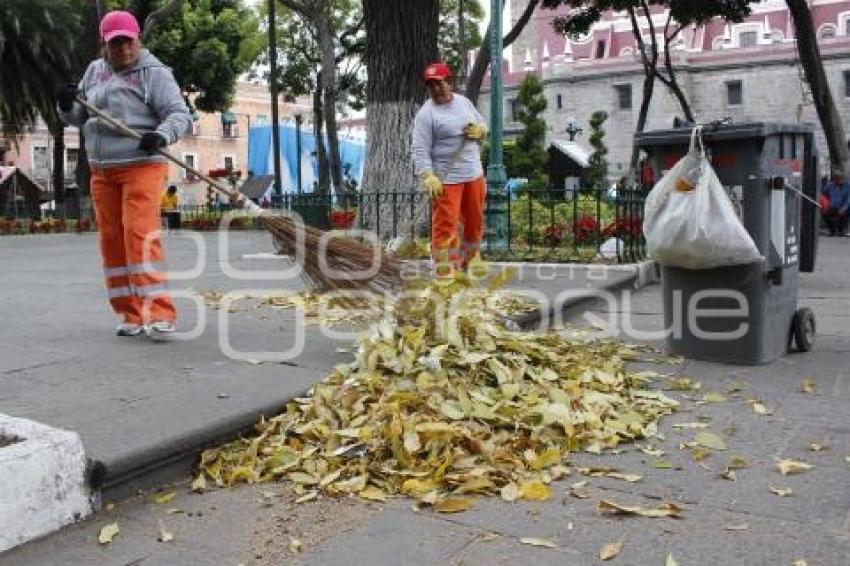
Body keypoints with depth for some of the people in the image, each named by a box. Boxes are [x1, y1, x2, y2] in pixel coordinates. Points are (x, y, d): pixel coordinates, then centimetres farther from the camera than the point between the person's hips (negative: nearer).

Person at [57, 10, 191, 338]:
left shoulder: (154, 73, -5)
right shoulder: (95, 71, 14)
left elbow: (179, 114, -13)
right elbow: (80, 118, 20)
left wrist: (161, 136, -32)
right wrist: (67, 107, -2)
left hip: (141, 167, -7)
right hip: (101, 171, 7)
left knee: (140, 236, -17)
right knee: (111, 242, 5)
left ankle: (159, 314, -18)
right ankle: (132, 314, 12)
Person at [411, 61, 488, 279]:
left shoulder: (464, 102, 9)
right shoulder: (425, 114, -10)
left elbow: (482, 125, 21)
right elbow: (420, 150, -15)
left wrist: (480, 130, -3)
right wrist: (428, 177, -27)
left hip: (474, 174, 7)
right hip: (446, 180, -6)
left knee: (475, 223, 16)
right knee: (445, 226, -8)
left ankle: (467, 263, 35)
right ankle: (444, 273, 1)